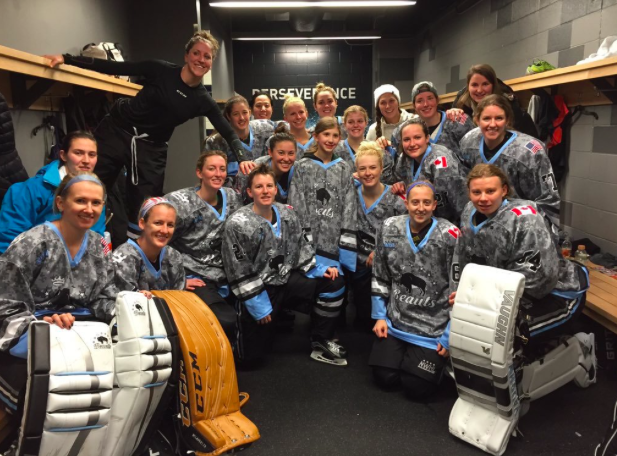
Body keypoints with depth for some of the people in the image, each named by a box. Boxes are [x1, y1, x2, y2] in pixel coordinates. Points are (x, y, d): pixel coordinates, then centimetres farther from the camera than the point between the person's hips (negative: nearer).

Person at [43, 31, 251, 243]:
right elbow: (113, 68, -3)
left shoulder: (202, 100, -1)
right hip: (116, 131, -1)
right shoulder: (161, 70, -5)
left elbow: (227, 132, -3)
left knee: (143, 210, 0)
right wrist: (67, 59, -5)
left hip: (151, 148, 1)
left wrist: (242, 158, -21)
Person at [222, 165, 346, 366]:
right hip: (257, 289, -5)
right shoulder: (237, 224, -18)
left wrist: (318, 270, -3)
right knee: (252, 357, -3)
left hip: (287, 279, 5)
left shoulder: (287, 214, -2)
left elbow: (302, 247, 9)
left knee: (334, 282, -11)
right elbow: (239, 272, -17)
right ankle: (241, 327, 33)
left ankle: (321, 340, 6)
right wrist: (257, 303, -16)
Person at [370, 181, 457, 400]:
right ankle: (405, 353, 28)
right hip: (394, 322, 3)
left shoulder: (451, 236, -13)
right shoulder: (389, 228, -2)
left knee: (417, 388, -6)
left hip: (434, 329, -3)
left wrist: (449, 336, -8)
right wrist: (379, 316, 4)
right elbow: (380, 277, 8)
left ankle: (438, 357, 25)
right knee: (384, 378, -3)